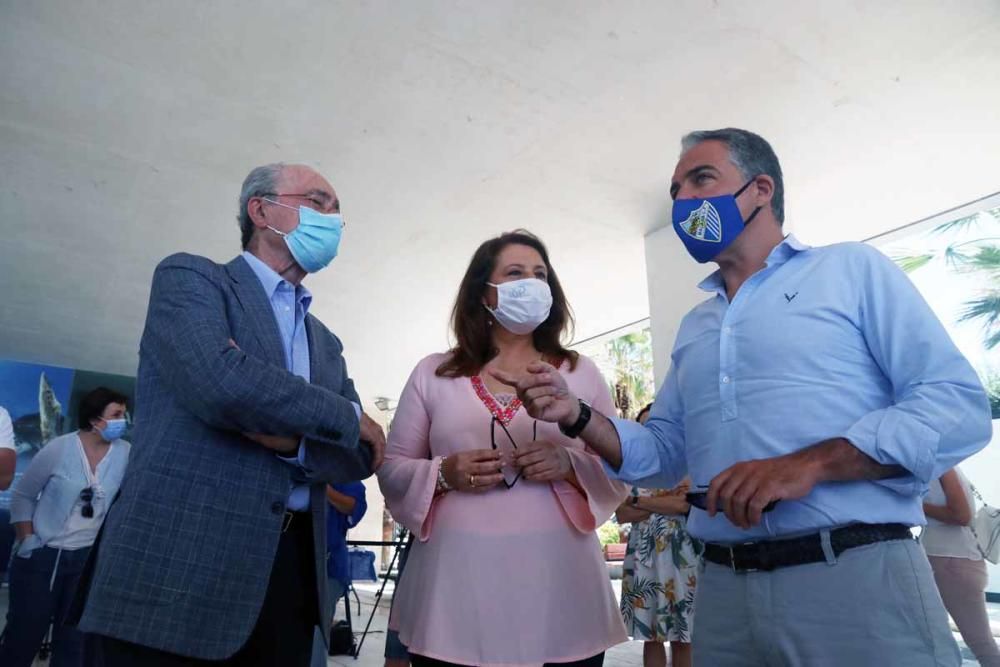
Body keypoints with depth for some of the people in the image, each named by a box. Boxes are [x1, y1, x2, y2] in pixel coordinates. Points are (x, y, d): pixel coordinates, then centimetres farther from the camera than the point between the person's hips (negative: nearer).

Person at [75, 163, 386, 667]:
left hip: (291, 569, 6)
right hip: (179, 564, -5)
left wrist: (290, 440, -13)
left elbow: (361, 454, 7)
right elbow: (219, 382, -20)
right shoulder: (189, 276, -1)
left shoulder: (326, 342, 16)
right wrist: (348, 415, -8)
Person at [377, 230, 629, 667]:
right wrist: (443, 474, -12)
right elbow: (391, 468, 7)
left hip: (558, 584, 1)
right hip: (456, 584, 0)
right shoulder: (432, 373, 5)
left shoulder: (581, 372, 6)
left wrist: (570, 466, -13)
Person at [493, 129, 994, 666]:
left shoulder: (852, 269, 1)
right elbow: (663, 455, 15)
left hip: (857, 577, -4)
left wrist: (811, 464, -20)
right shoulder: (693, 327, 16)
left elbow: (960, 405, -7)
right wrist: (577, 416, -2)